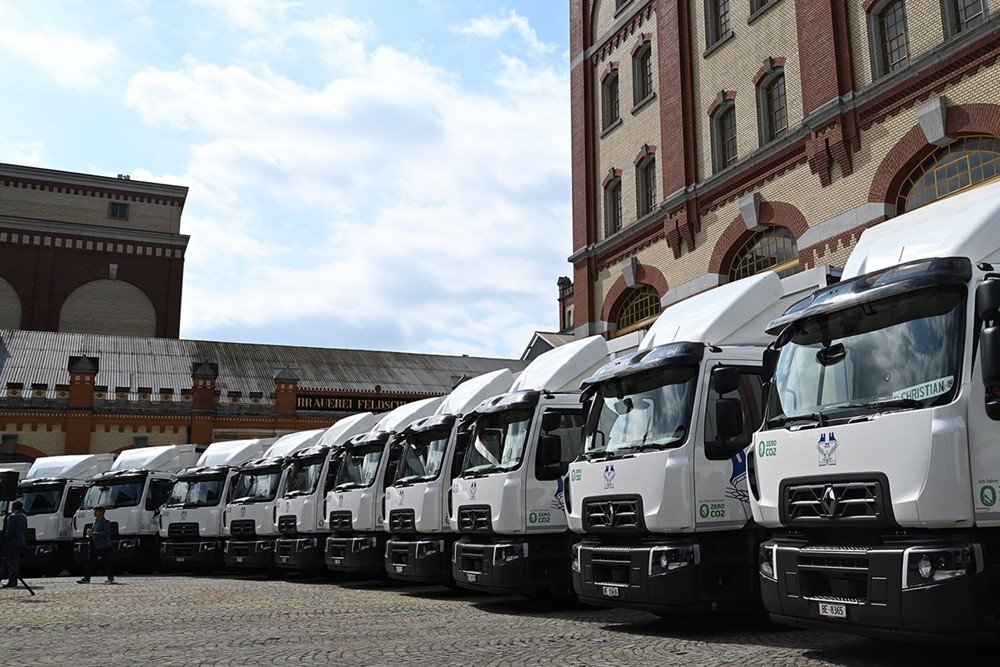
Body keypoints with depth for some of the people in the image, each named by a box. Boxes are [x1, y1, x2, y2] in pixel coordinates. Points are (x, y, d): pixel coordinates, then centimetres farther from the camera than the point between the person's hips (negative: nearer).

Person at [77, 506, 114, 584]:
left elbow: (106, 533, -20)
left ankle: (111, 578, 6)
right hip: (94, 546, 8)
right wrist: (90, 532, 3)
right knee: (90, 562, 3)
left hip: (104, 546, -8)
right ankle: (86, 578, 6)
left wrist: (93, 533, -25)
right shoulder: (95, 521, 17)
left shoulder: (106, 522, -8)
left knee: (107, 563, -2)